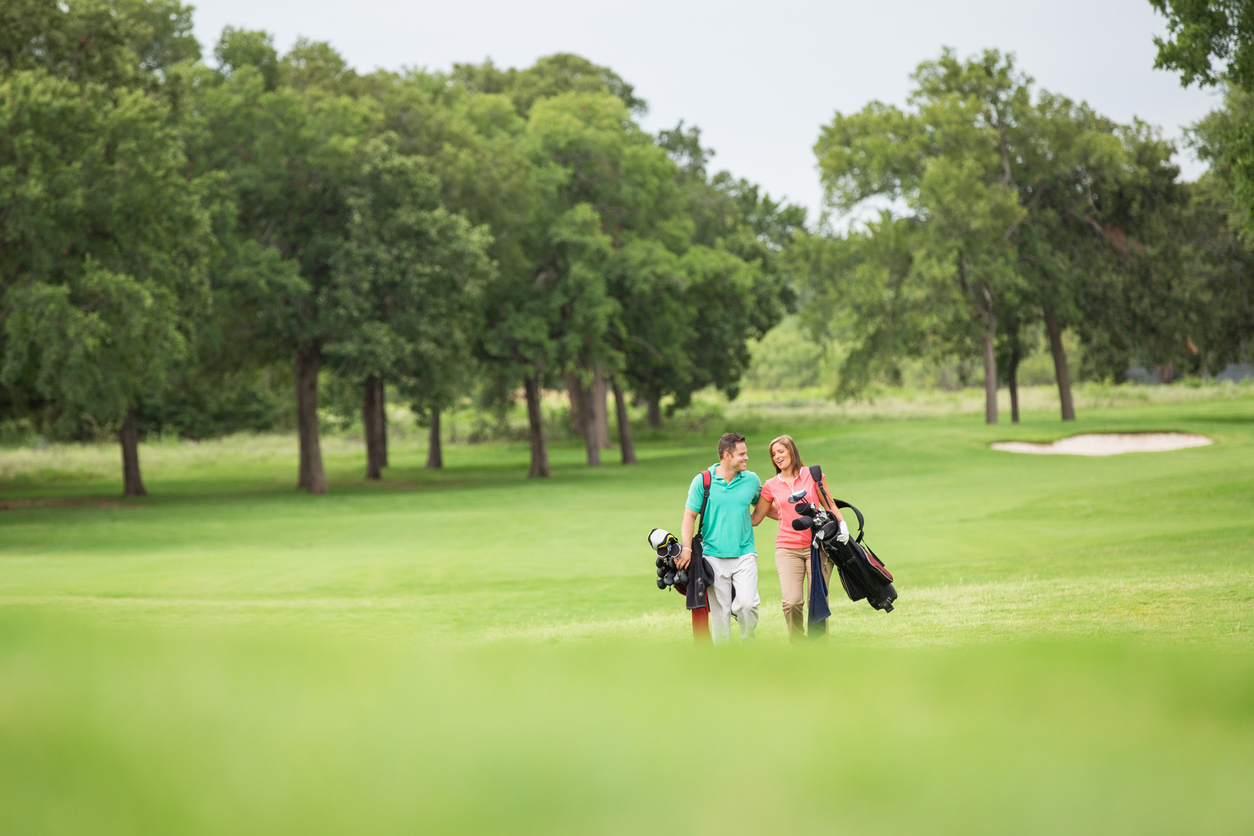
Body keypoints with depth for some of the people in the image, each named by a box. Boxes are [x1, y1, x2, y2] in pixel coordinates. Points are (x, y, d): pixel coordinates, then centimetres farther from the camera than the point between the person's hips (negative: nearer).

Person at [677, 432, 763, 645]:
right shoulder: (702, 481, 0)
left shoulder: (751, 480, 7)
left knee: (747, 603, -16)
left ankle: (748, 645, 8)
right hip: (714, 556, -1)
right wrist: (686, 548, -8)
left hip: (744, 554, 1)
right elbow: (689, 516, 2)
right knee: (720, 611, -1)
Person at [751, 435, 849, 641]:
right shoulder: (771, 486, 10)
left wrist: (842, 524, -5)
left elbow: (829, 506, 11)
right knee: (791, 601, -14)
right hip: (787, 549, 1)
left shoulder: (812, 475, 5)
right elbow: (755, 518, 18)